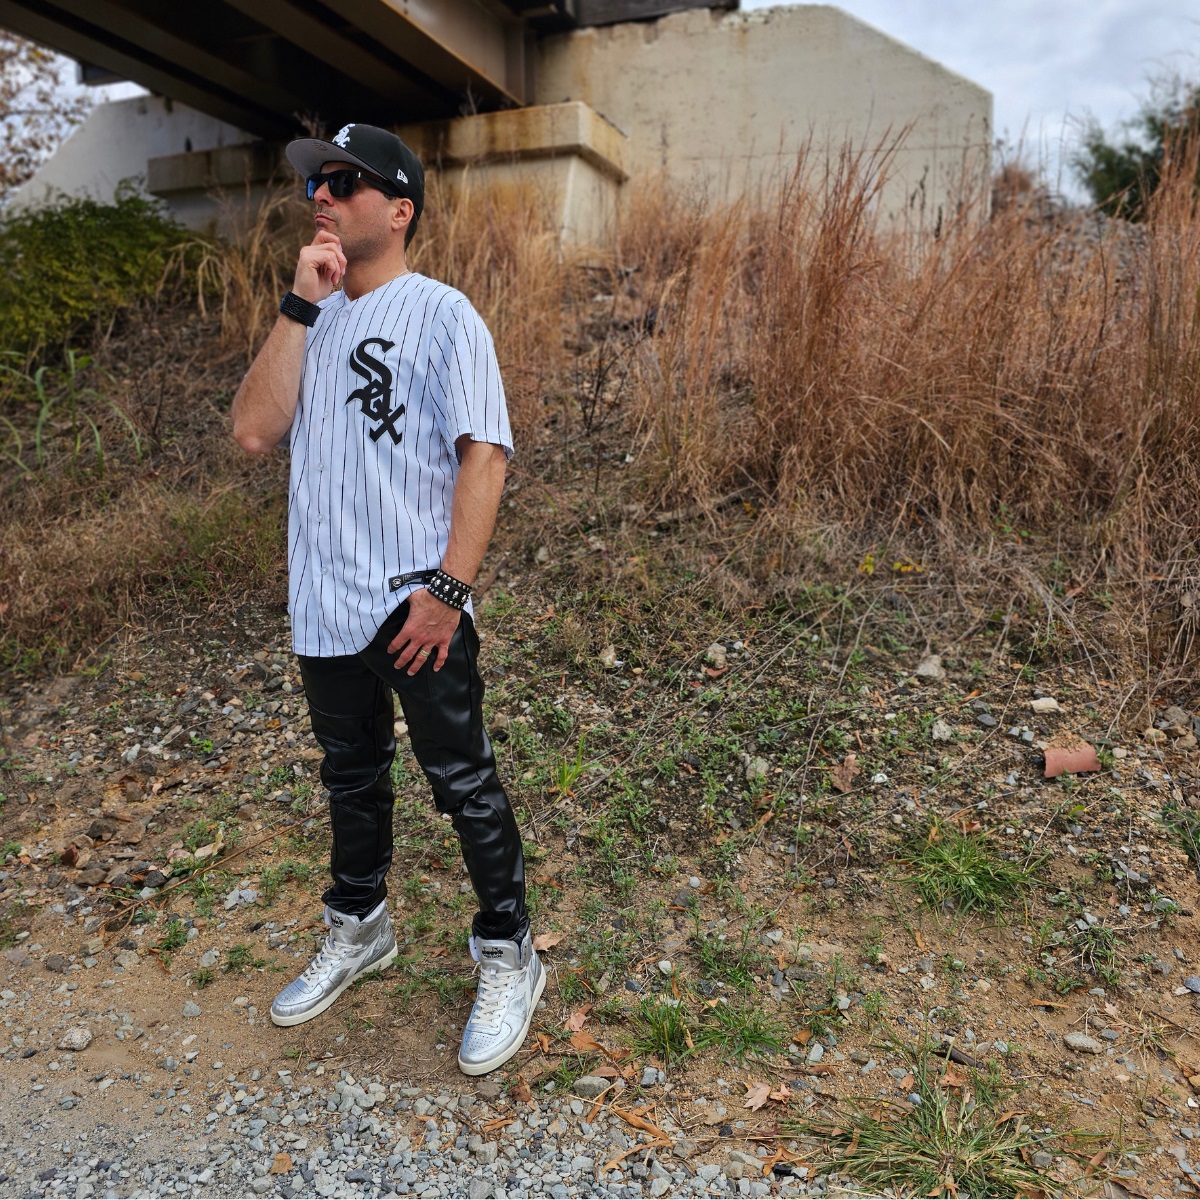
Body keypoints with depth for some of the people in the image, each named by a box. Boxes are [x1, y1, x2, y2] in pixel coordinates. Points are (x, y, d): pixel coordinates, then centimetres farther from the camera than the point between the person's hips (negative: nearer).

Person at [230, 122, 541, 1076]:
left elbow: (484, 454, -15)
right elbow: (255, 431, -1)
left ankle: (508, 954, 22)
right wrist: (301, 306, -6)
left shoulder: (440, 314, -7)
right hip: (324, 604, 7)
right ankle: (359, 930, 42)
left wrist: (448, 588, -21)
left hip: (417, 605, -6)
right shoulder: (313, 319, 12)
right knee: (351, 778, 20)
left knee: (463, 784, 2)